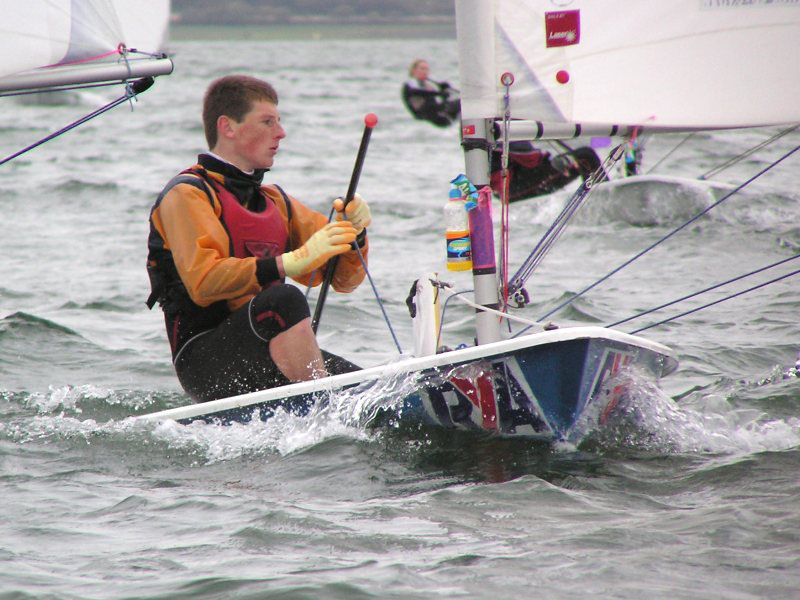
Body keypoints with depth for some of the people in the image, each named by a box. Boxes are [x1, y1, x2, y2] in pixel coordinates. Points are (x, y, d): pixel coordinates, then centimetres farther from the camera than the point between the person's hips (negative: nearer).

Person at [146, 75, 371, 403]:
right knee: (285, 299, -35)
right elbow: (204, 283, -18)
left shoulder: (273, 201, 23)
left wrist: (352, 234, 0)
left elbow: (343, 278, 22)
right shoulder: (186, 195, -1)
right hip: (205, 360, -7)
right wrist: (293, 261, -26)